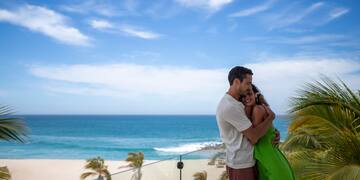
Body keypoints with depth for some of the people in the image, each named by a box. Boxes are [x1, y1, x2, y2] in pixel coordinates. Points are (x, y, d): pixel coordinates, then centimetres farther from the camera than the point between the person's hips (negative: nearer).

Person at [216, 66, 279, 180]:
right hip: (241, 164, -10)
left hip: (244, 160, 10)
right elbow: (254, 136, -23)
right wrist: (271, 116, -10)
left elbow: (252, 127, 15)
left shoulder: (233, 103, 9)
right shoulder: (231, 107, -25)